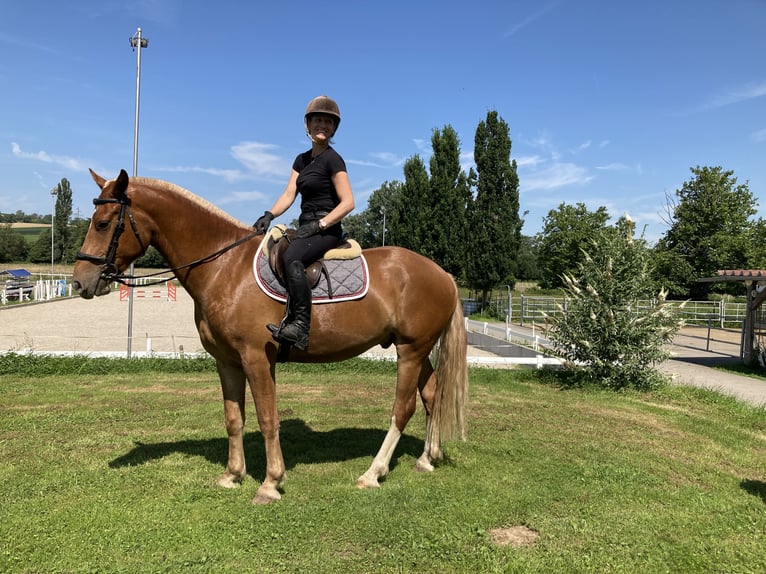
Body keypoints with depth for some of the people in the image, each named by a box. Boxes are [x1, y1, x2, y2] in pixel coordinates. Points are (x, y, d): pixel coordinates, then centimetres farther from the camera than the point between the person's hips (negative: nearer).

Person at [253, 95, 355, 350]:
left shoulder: (332, 159, -6)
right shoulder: (302, 160, 17)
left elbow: (348, 202, -12)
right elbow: (288, 194, 10)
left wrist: (319, 225, -19)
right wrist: (269, 216, -7)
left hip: (326, 229, -9)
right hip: (306, 228, 9)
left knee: (291, 258, -34)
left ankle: (300, 326, -35)